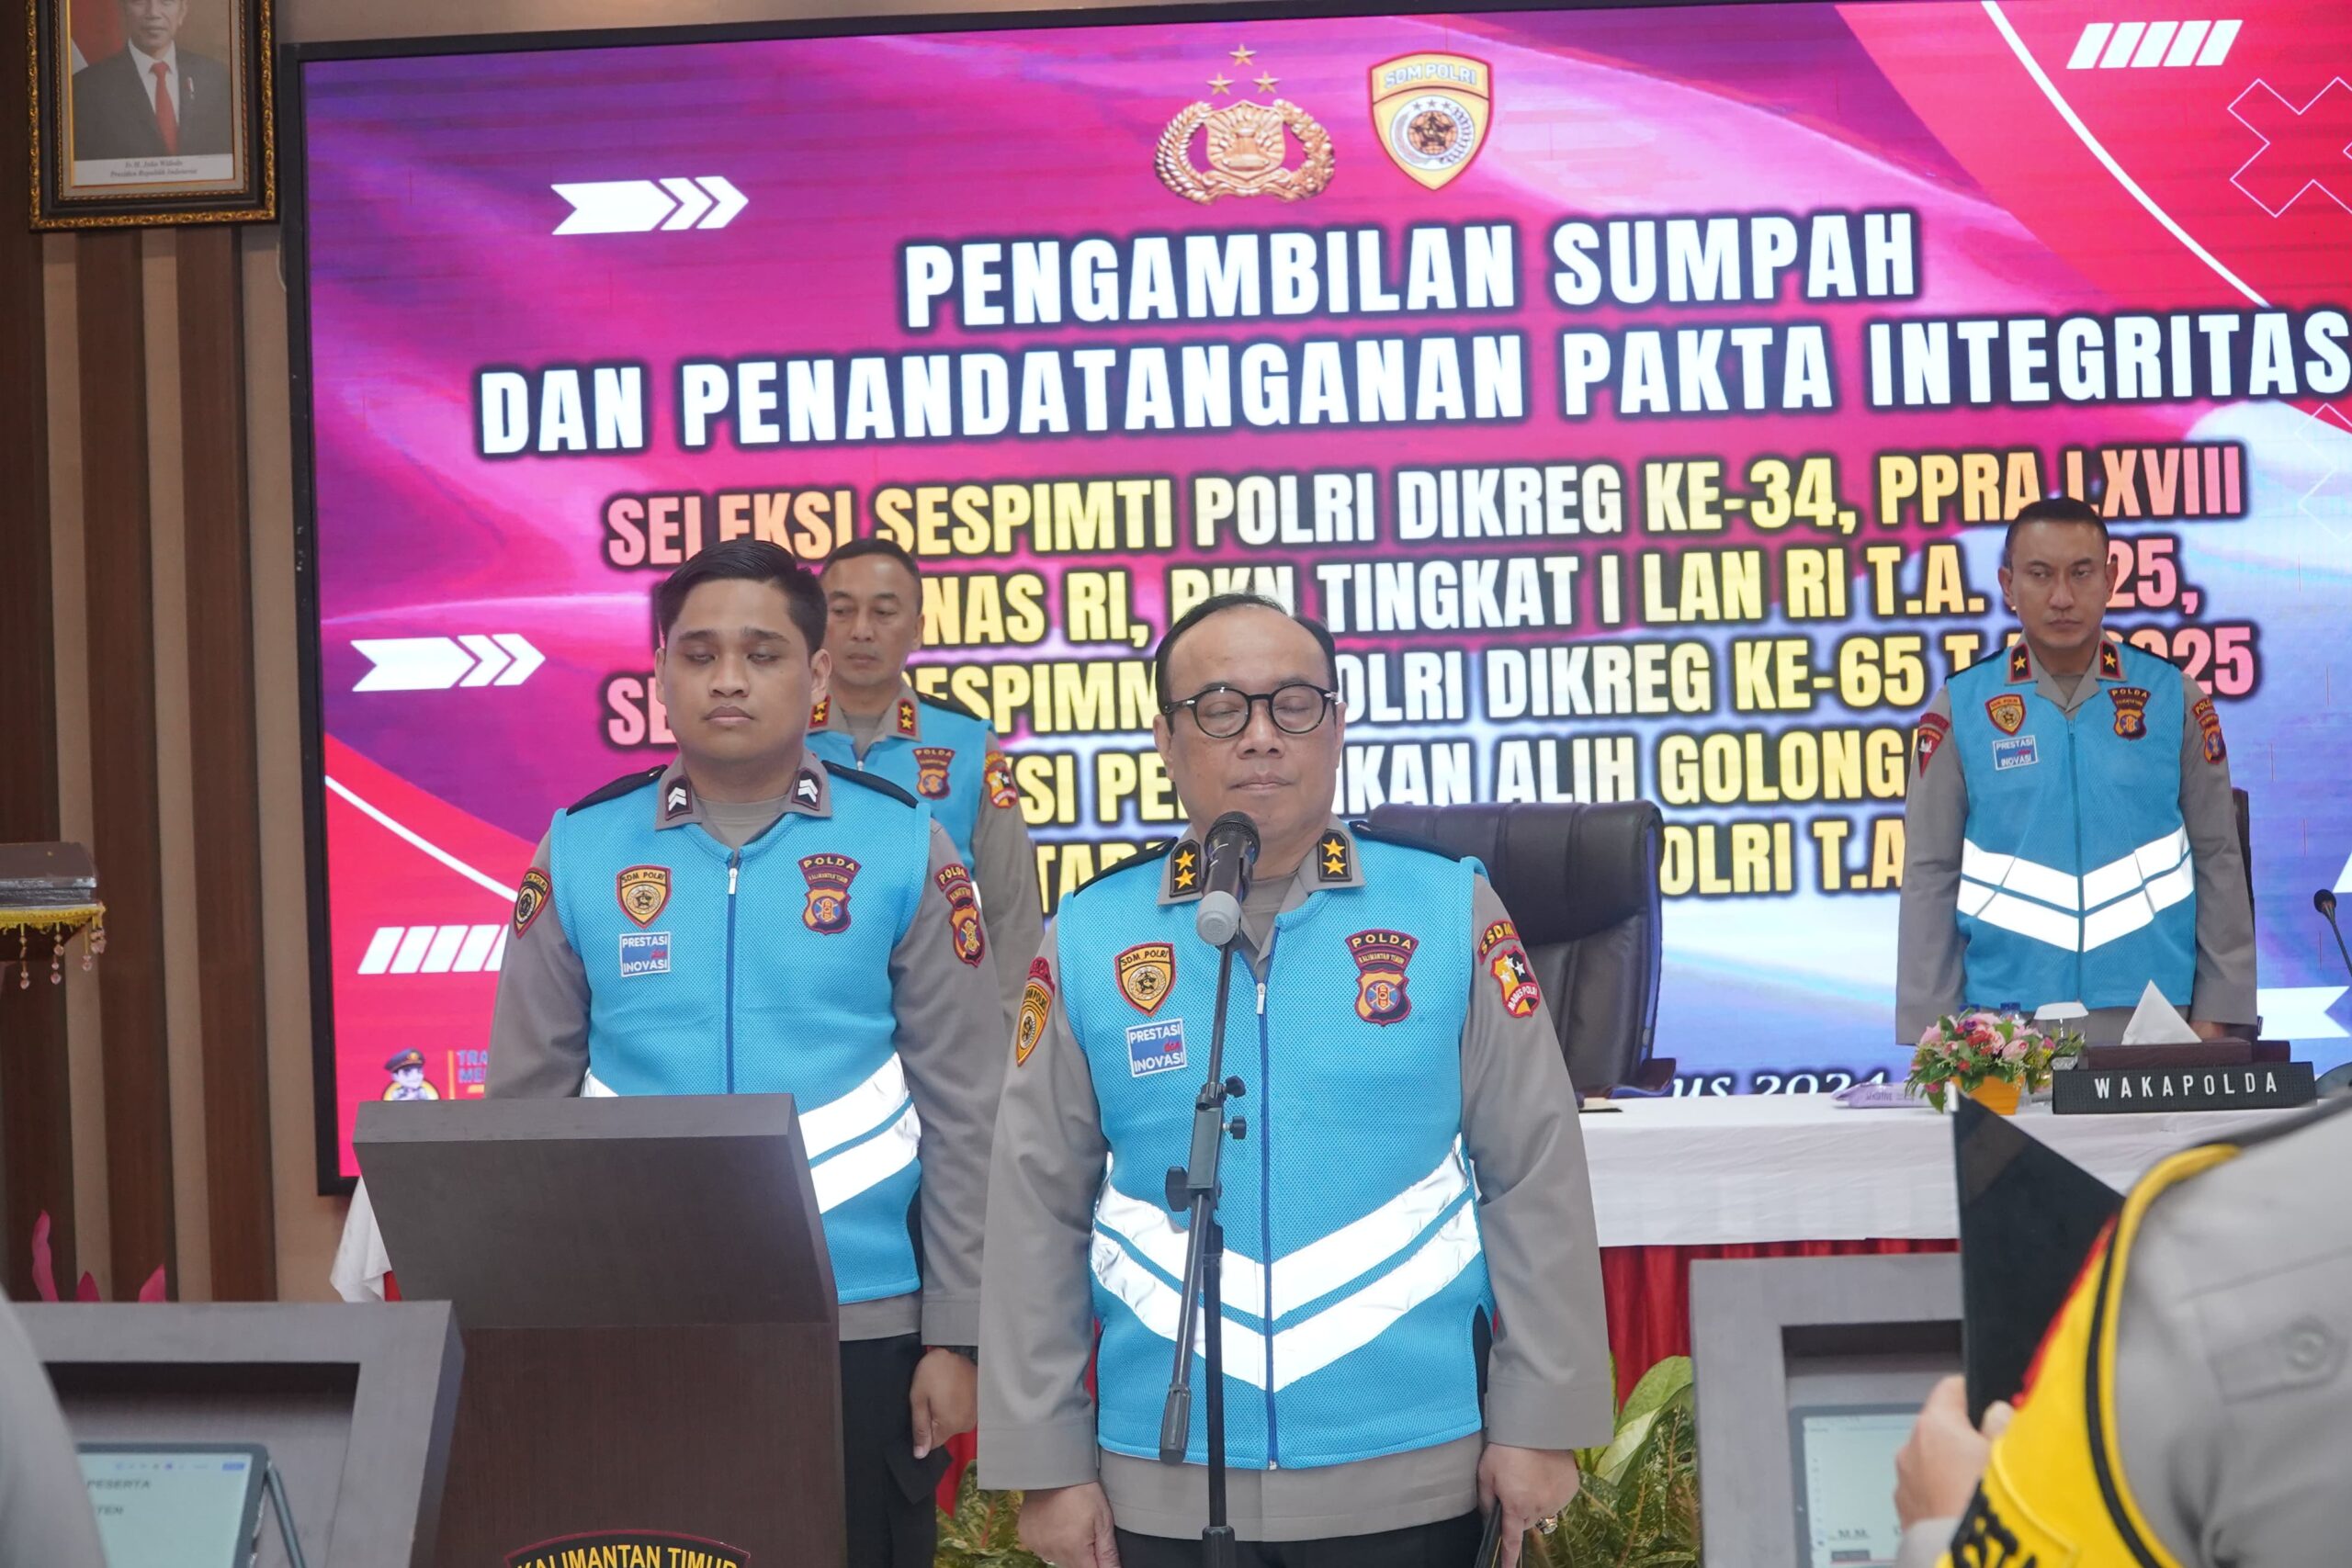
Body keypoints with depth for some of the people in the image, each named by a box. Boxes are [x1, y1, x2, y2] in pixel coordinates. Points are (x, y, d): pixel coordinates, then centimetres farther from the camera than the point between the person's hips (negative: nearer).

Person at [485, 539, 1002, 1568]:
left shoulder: (904, 847, -3)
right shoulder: (580, 852, 1)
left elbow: (965, 1115, -1)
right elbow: (526, 1109, 5)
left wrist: (955, 1335, -3)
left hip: (860, 1329, -1)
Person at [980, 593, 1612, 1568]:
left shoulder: (1451, 913, -2)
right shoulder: (1086, 941, -1)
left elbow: (1535, 1183, 0)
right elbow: (1037, 1218, 2)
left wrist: (1539, 1420, -1)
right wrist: (1048, 1461, 1)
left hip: (1413, 1479, 0)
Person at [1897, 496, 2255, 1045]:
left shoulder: (2175, 698, 2)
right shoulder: (1959, 707, 0)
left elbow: (2218, 860, 6)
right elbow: (1931, 875, 1)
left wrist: (2215, 1012, 1)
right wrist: (1931, 1026, -3)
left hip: (2150, 1016, 1)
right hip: (2004, 1021, 0)